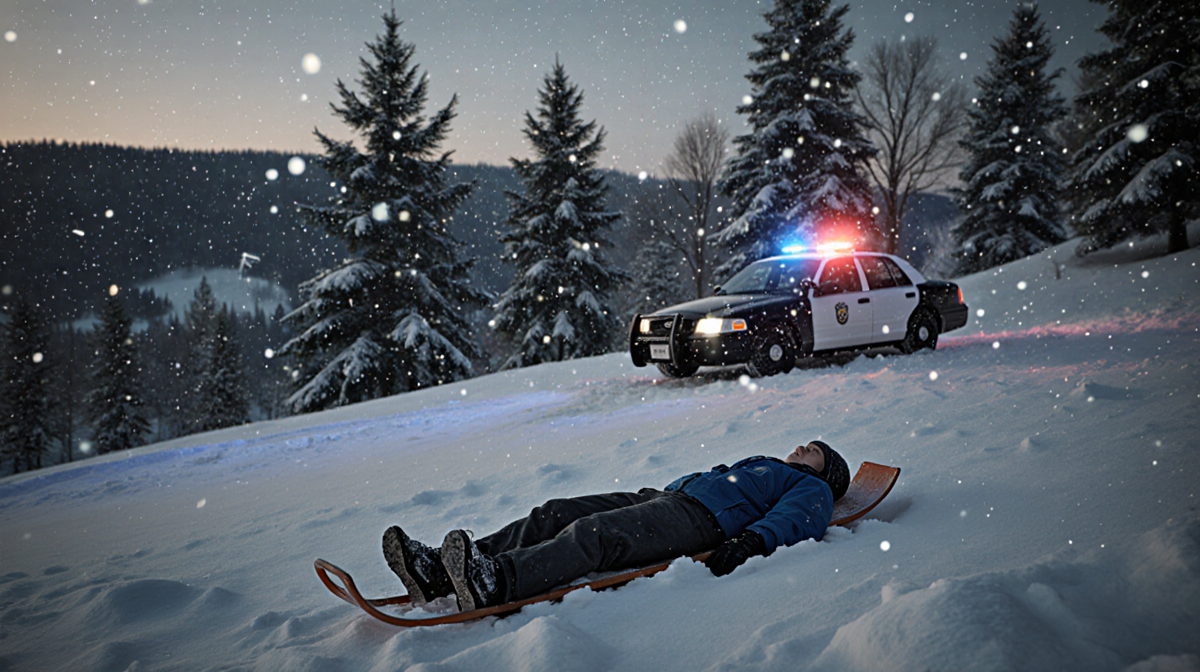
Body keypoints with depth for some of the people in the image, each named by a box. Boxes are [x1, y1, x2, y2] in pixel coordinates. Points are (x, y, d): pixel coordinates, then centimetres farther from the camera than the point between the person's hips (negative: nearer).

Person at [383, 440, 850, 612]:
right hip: (664, 495, 8)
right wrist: (662, 490, 24)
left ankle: (496, 583, -56)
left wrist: (752, 539, -28)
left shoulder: (812, 488, 15)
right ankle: (438, 572, -25)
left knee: (593, 534, -34)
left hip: (700, 520, -8)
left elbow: (796, 519, -8)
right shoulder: (760, 466, 42)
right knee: (553, 515, -12)